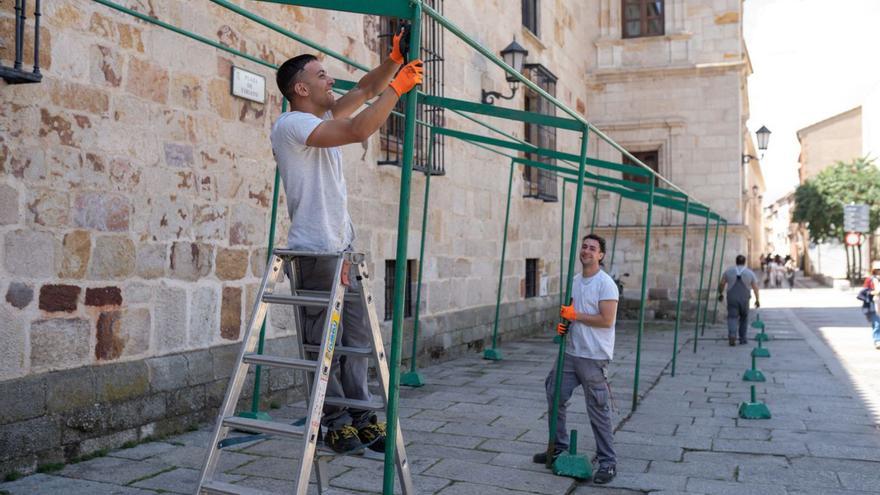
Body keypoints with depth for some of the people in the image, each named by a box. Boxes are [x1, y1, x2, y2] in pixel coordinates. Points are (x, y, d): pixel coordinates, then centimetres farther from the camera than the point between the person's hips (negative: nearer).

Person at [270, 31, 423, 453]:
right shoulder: (291, 124, -12)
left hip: (342, 248, 10)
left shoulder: (323, 118, 17)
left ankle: (360, 418, 16)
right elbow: (359, 130, -23)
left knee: (356, 337, 9)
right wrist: (397, 88, -14)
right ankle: (337, 424, 8)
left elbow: (365, 90, 21)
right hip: (315, 251, -10)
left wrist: (395, 58, 7)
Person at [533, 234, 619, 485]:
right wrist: (564, 323, 2)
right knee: (555, 398, 15)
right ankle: (558, 448, 32)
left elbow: (606, 320, -20)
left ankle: (608, 462, 10)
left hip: (594, 358, -8)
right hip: (571, 353, 8)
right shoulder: (575, 280, 12)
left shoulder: (605, 283, -13)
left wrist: (575, 315, -16)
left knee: (598, 411, -2)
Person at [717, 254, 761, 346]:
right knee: (744, 318, 20)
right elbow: (755, 287, 0)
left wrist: (720, 294, 21)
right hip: (744, 299, 1)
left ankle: (732, 334, -27)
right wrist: (757, 300, 11)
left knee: (732, 317, -1)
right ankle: (742, 338, 22)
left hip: (731, 298, -1)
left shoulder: (729, 271, 1)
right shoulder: (750, 273, 1)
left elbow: (721, 284, 4)